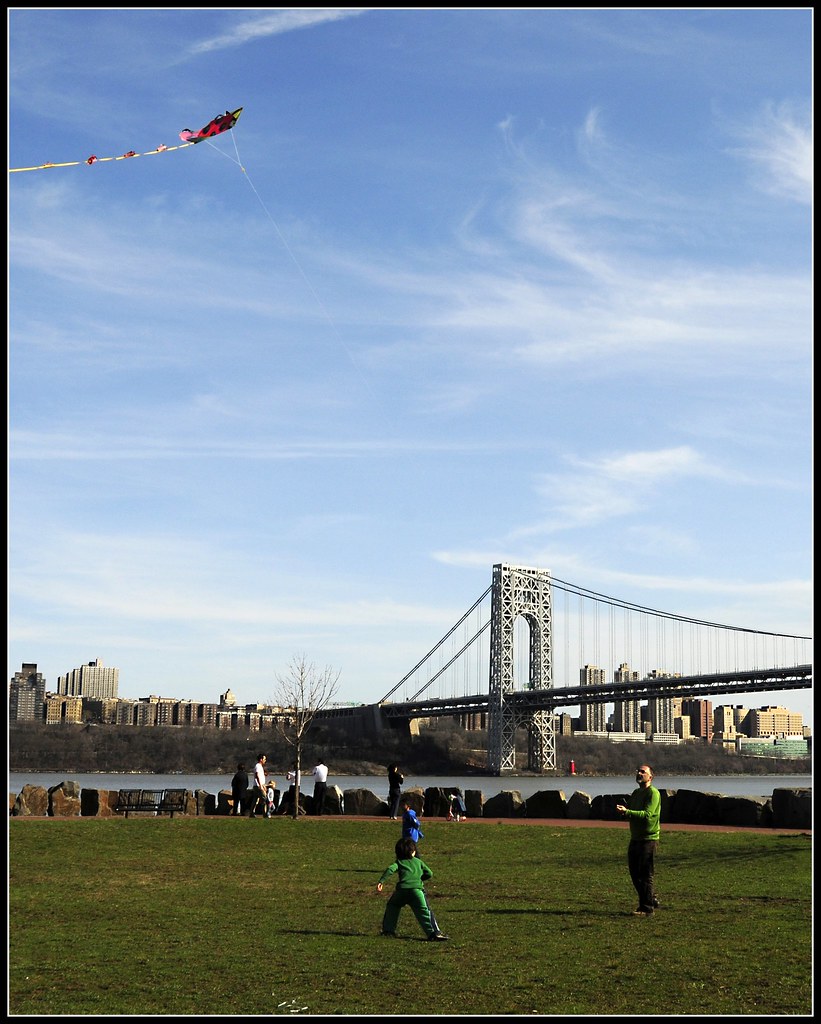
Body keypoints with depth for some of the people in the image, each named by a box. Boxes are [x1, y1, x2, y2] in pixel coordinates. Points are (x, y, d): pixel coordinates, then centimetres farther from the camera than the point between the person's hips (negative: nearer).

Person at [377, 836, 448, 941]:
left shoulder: (399, 862, 21)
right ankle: (433, 933, -21)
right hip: (417, 888, -1)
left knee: (392, 906, 26)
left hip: (402, 889, 1)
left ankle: (388, 929, 24)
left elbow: (390, 869, 1)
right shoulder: (418, 861, 24)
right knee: (424, 912, -6)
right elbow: (429, 874, 21)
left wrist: (381, 881, -5)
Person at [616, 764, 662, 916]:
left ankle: (647, 908, 1)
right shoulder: (635, 793, 17)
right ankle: (651, 900, 26)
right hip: (635, 838, 9)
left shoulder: (653, 793, -10)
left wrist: (627, 811, -32)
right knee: (634, 873, 11)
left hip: (648, 839, -9)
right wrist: (623, 810, -5)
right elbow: (631, 814, 18)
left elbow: (647, 814, -22)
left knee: (646, 874, -5)